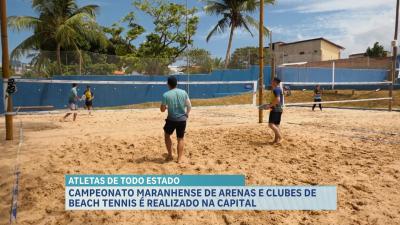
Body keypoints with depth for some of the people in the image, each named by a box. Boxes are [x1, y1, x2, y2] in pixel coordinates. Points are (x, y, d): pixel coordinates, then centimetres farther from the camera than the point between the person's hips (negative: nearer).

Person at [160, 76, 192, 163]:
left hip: (171, 119, -2)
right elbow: (189, 106, 1)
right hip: (182, 119, 2)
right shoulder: (183, 92, -2)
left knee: (167, 135, 21)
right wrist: (186, 115, 16)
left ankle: (170, 155, 23)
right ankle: (179, 158, 14)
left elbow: (162, 110, -4)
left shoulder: (166, 95, -10)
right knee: (180, 139, 12)